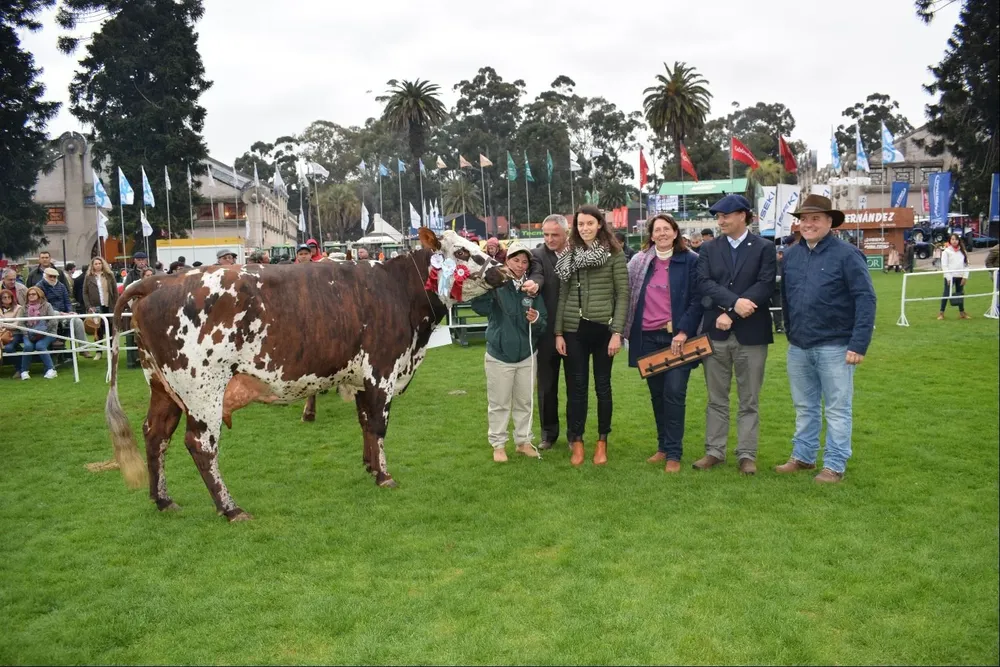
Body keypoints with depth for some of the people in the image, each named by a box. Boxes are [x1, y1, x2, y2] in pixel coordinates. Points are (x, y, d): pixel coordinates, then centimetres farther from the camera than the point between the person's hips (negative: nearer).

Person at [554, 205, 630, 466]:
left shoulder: (615, 254, -2)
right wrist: (558, 332, 3)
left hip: (603, 328, -2)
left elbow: (623, 295, -4)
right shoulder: (569, 256, 8)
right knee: (576, 386, 6)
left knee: (602, 386, 7)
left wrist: (617, 332, -11)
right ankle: (576, 442, 17)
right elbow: (563, 296, 8)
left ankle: (602, 442, 20)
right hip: (574, 329, 3)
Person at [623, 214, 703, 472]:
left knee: (674, 393, -6)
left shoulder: (691, 260, -1)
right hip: (647, 337, 4)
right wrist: (627, 330, 4)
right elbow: (627, 295, 12)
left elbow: (697, 299, -5)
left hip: (677, 336, -4)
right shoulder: (639, 261, 9)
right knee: (656, 394, 10)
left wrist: (683, 331, -13)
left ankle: (673, 453, 1)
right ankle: (663, 446, 22)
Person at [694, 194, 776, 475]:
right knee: (716, 399, 10)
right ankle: (714, 451, 18)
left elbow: (766, 286, -10)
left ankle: (747, 454, 14)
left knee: (749, 400, 6)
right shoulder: (708, 248, 7)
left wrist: (730, 314, -17)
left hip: (751, 333, -2)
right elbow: (705, 283, -6)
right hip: (715, 332, 2)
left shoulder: (764, 247, 1)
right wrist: (734, 302, -21)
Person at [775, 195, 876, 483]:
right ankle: (803, 456, 27)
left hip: (834, 346, -5)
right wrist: (790, 332, 13)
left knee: (837, 409, 5)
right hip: (798, 346, 5)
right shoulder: (791, 255, 7)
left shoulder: (846, 254, -9)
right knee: (804, 407, 15)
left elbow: (866, 299, -12)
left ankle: (835, 465, 13)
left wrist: (859, 344, -17)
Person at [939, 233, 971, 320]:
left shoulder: (963, 251, 11)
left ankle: (962, 313, 18)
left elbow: (966, 264, 10)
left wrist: (965, 276, 0)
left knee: (960, 294, 10)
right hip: (950, 276, -4)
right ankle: (941, 313, 1)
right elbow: (944, 265, -7)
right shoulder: (946, 251, -2)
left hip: (960, 276, 4)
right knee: (946, 294, -4)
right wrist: (948, 277, -13)